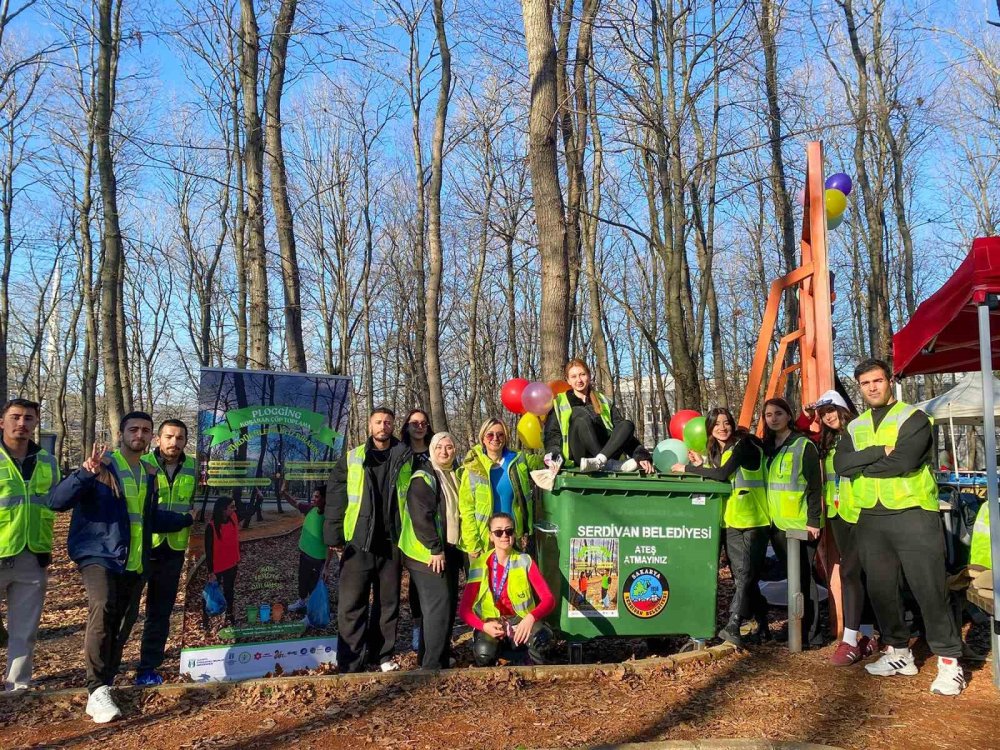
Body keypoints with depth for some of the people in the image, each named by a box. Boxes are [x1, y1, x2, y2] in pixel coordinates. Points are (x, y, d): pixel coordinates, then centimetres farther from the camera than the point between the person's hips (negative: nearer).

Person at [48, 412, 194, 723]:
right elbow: (58, 500, -14)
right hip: (99, 555, -7)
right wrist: (85, 473, -30)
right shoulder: (103, 466, -4)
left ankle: (104, 683, 27)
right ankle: (98, 691, -27)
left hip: (135, 564, 7)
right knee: (103, 607, -30)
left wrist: (187, 518, 30)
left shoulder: (148, 475, 16)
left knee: (123, 622, 9)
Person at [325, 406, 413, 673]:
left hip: (391, 542, 1)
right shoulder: (351, 459, 4)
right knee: (352, 604, -1)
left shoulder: (405, 459, 6)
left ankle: (383, 655, 23)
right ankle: (351, 664, 6)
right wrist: (334, 537, -6)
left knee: (388, 602, 10)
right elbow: (335, 498, 1)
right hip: (358, 542, -1)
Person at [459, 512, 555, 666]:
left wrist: (531, 617, -32)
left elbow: (549, 599, -11)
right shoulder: (480, 565, -4)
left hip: (520, 620, 0)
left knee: (539, 636, -34)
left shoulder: (525, 562, -4)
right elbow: (464, 608, -5)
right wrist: (483, 626, -25)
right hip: (491, 622, 0)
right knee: (484, 652, -33)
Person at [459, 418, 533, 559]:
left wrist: (527, 532, 2)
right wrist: (472, 544, -11)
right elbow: (466, 508, -6)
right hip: (484, 541, -2)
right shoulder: (473, 468, -4)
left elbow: (526, 499, 8)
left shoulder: (517, 462, 3)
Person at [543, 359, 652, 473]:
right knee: (579, 413, -26)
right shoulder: (559, 403, 14)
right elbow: (553, 434, 5)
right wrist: (553, 454, -17)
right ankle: (610, 464, -38)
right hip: (579, 457, -3)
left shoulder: (604, 402, 19)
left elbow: (623, 430, 10)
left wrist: (641, 455, -6)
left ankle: (600, 460, -45)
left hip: (607, 451, 3)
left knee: (627, 425, -21)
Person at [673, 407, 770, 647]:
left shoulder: (743, 445, -8)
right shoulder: (715, 451, 15)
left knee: (745, 573, -11)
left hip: (753, 520, -7)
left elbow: (722, 474, -19)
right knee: (742, 574, 4)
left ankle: (733, 625, -16)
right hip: (731, 521, 7)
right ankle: (762, 623, 16)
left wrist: (688, 469, -12)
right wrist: (701, 465, 0)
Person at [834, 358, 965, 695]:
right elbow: (840, 464, -6)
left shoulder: (914, 418, -4)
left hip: (913, 515, -5)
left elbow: (903, 461, -20)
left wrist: (863, 465, -7)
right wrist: (880, 452, -17)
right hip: (870, 520, 5)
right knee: (881, 589, 10)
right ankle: (898, 652, 24)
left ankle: (949, 661, 7)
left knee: (929, 589, -4)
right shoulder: (855, 427, 12)